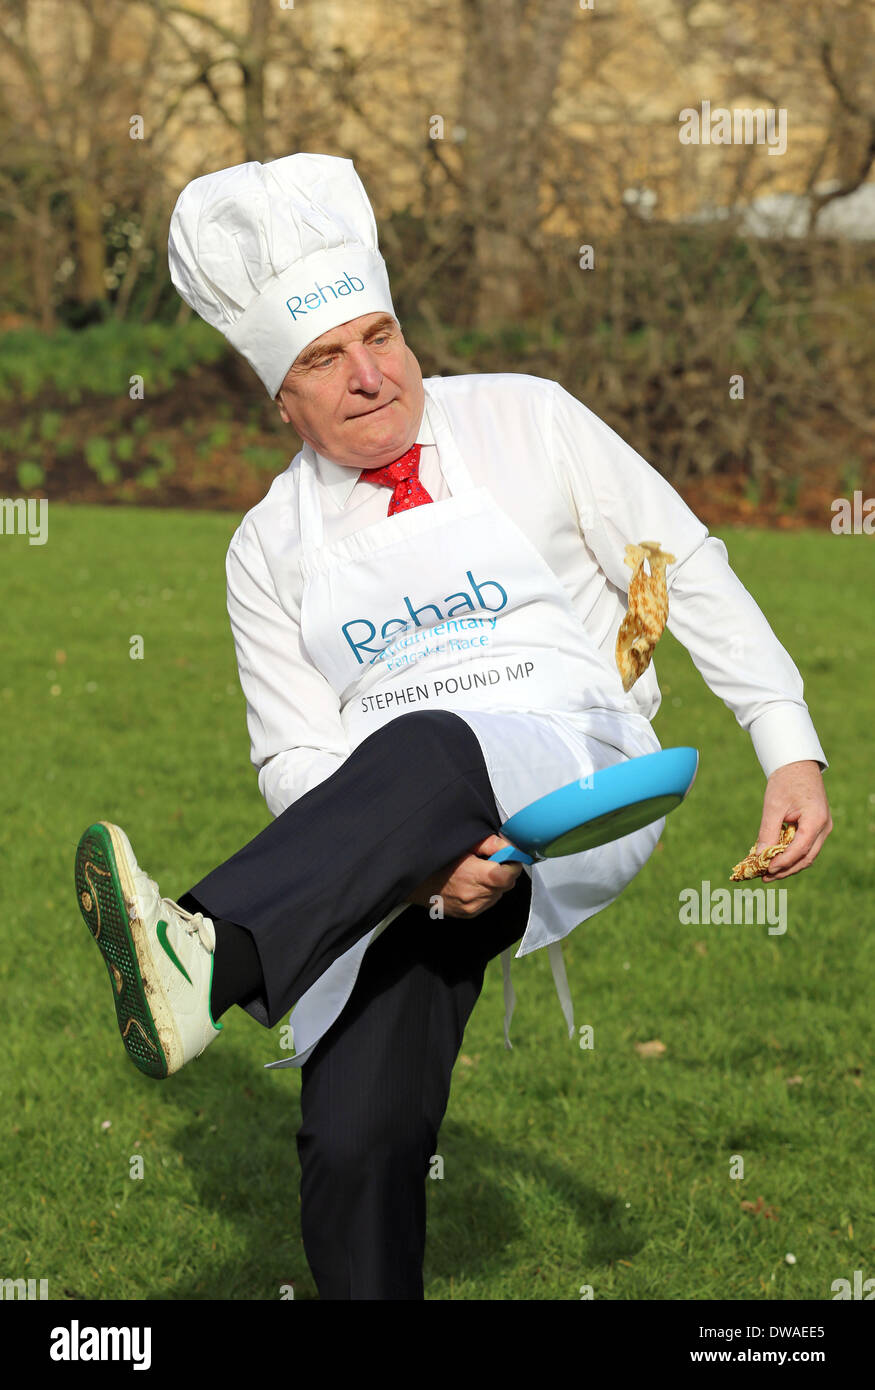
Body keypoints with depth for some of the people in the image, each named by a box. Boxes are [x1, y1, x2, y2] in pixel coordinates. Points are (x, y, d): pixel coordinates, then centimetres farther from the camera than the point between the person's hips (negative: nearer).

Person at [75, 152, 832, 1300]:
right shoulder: (271, 549, 12)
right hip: (393, 864, 4)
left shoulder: (524, 421, 8)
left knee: (423, 750, -39)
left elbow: (688, 571, 11)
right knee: (354, 1142, -17)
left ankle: (205, 960, -63)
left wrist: (792, 746, 1)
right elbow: (296, 760, 5)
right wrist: (420, 857, -15)